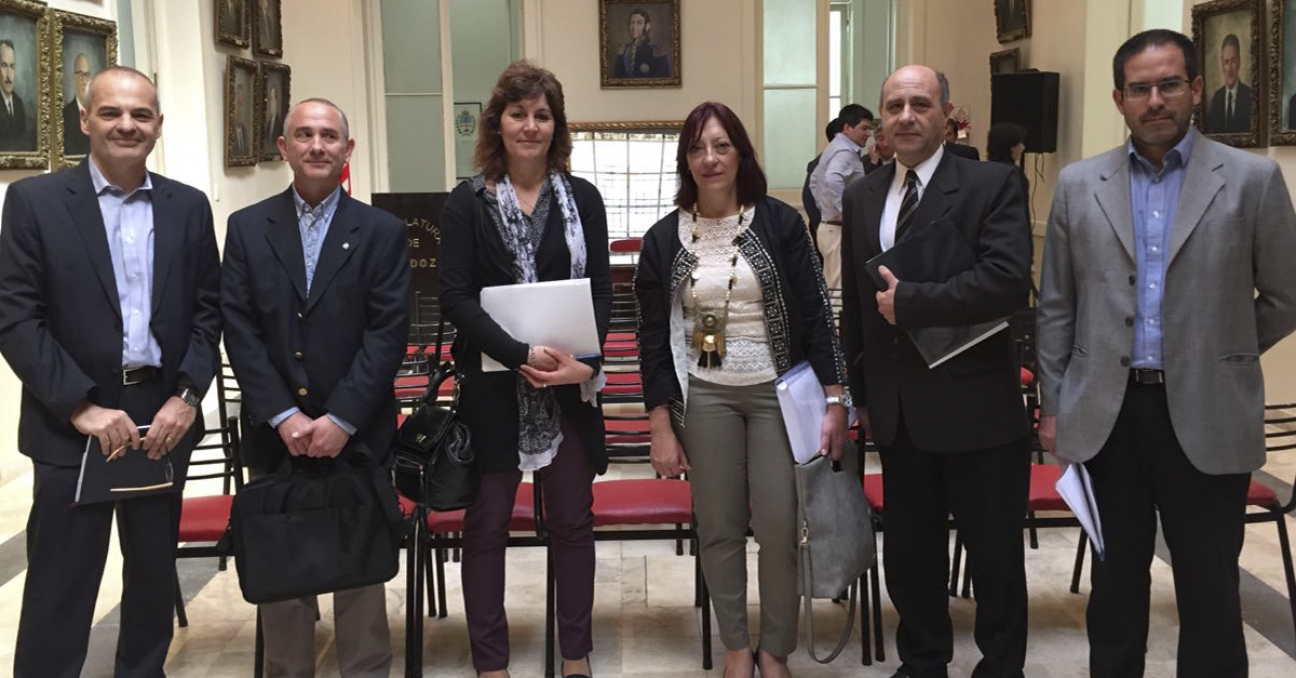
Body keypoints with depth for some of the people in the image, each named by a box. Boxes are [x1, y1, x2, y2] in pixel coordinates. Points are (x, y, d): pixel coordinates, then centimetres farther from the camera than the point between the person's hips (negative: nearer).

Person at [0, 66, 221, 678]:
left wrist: (187, 397, -7)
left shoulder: (189, 206, 7)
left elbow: (208, 310, 7)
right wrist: (83, 407, -14)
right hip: (72, 425, -3)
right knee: (59, 590, 3)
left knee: (154, 574, 15)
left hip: (165, 419, 3)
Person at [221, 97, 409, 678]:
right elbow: (240, 331, 0)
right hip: (274, 435, 2)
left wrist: (341, 419, -13)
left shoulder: (382, 232, 3)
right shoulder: (247, 228, 7)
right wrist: (284, 417, -10)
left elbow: (387, 332, -5)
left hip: (356, 434, -1)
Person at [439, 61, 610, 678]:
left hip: (570, 385, 2)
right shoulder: (467, 202, 0)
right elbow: (455, 297, -7)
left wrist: (586, 361, -15)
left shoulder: (581, 198, 6)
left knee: (572, 521, 9)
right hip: (491, 387, -1)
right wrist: (522, 352, -18)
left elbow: (601, 291, 2)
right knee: (487, 524, 5)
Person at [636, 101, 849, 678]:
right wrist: (661, 428, 0)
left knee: (779, 527, 0)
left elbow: (816, 314, -2)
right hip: (705, 396, 1)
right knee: (720, 528, 8)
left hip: (779, 391, -1)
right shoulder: (664, 239, 1)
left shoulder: (780, 223, -3)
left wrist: (835, 399, -7)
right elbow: (654, 338, 3)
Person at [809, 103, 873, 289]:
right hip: (841, 229, -10)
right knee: (841, 288, -10)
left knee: (830, 287, 14)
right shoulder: (846, 151, -15)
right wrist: (845, 212, -26)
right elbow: (833, 180, -34)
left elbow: (814, 180, 28)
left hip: (828, 226, 10)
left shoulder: (834, 148, 17)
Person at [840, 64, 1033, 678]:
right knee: (908, 553, 16)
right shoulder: (861, 197, 9)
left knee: (995, 553, 9)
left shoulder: (992, 185, -8)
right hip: (898, 412, 5)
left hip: (976, 405, -5)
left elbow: (1009, 279, -22)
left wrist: (909, 301, -19)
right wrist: (861, 391, 14)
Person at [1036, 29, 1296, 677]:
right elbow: (1055, 307, 8)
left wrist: (1220, 359, 8)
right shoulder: (1079, 185, 5)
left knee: (1209, 588, 7)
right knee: (1115, 579, 14)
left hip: (1207, 418, -2)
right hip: (1106, 414, 2)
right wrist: (1052, 404, 7)